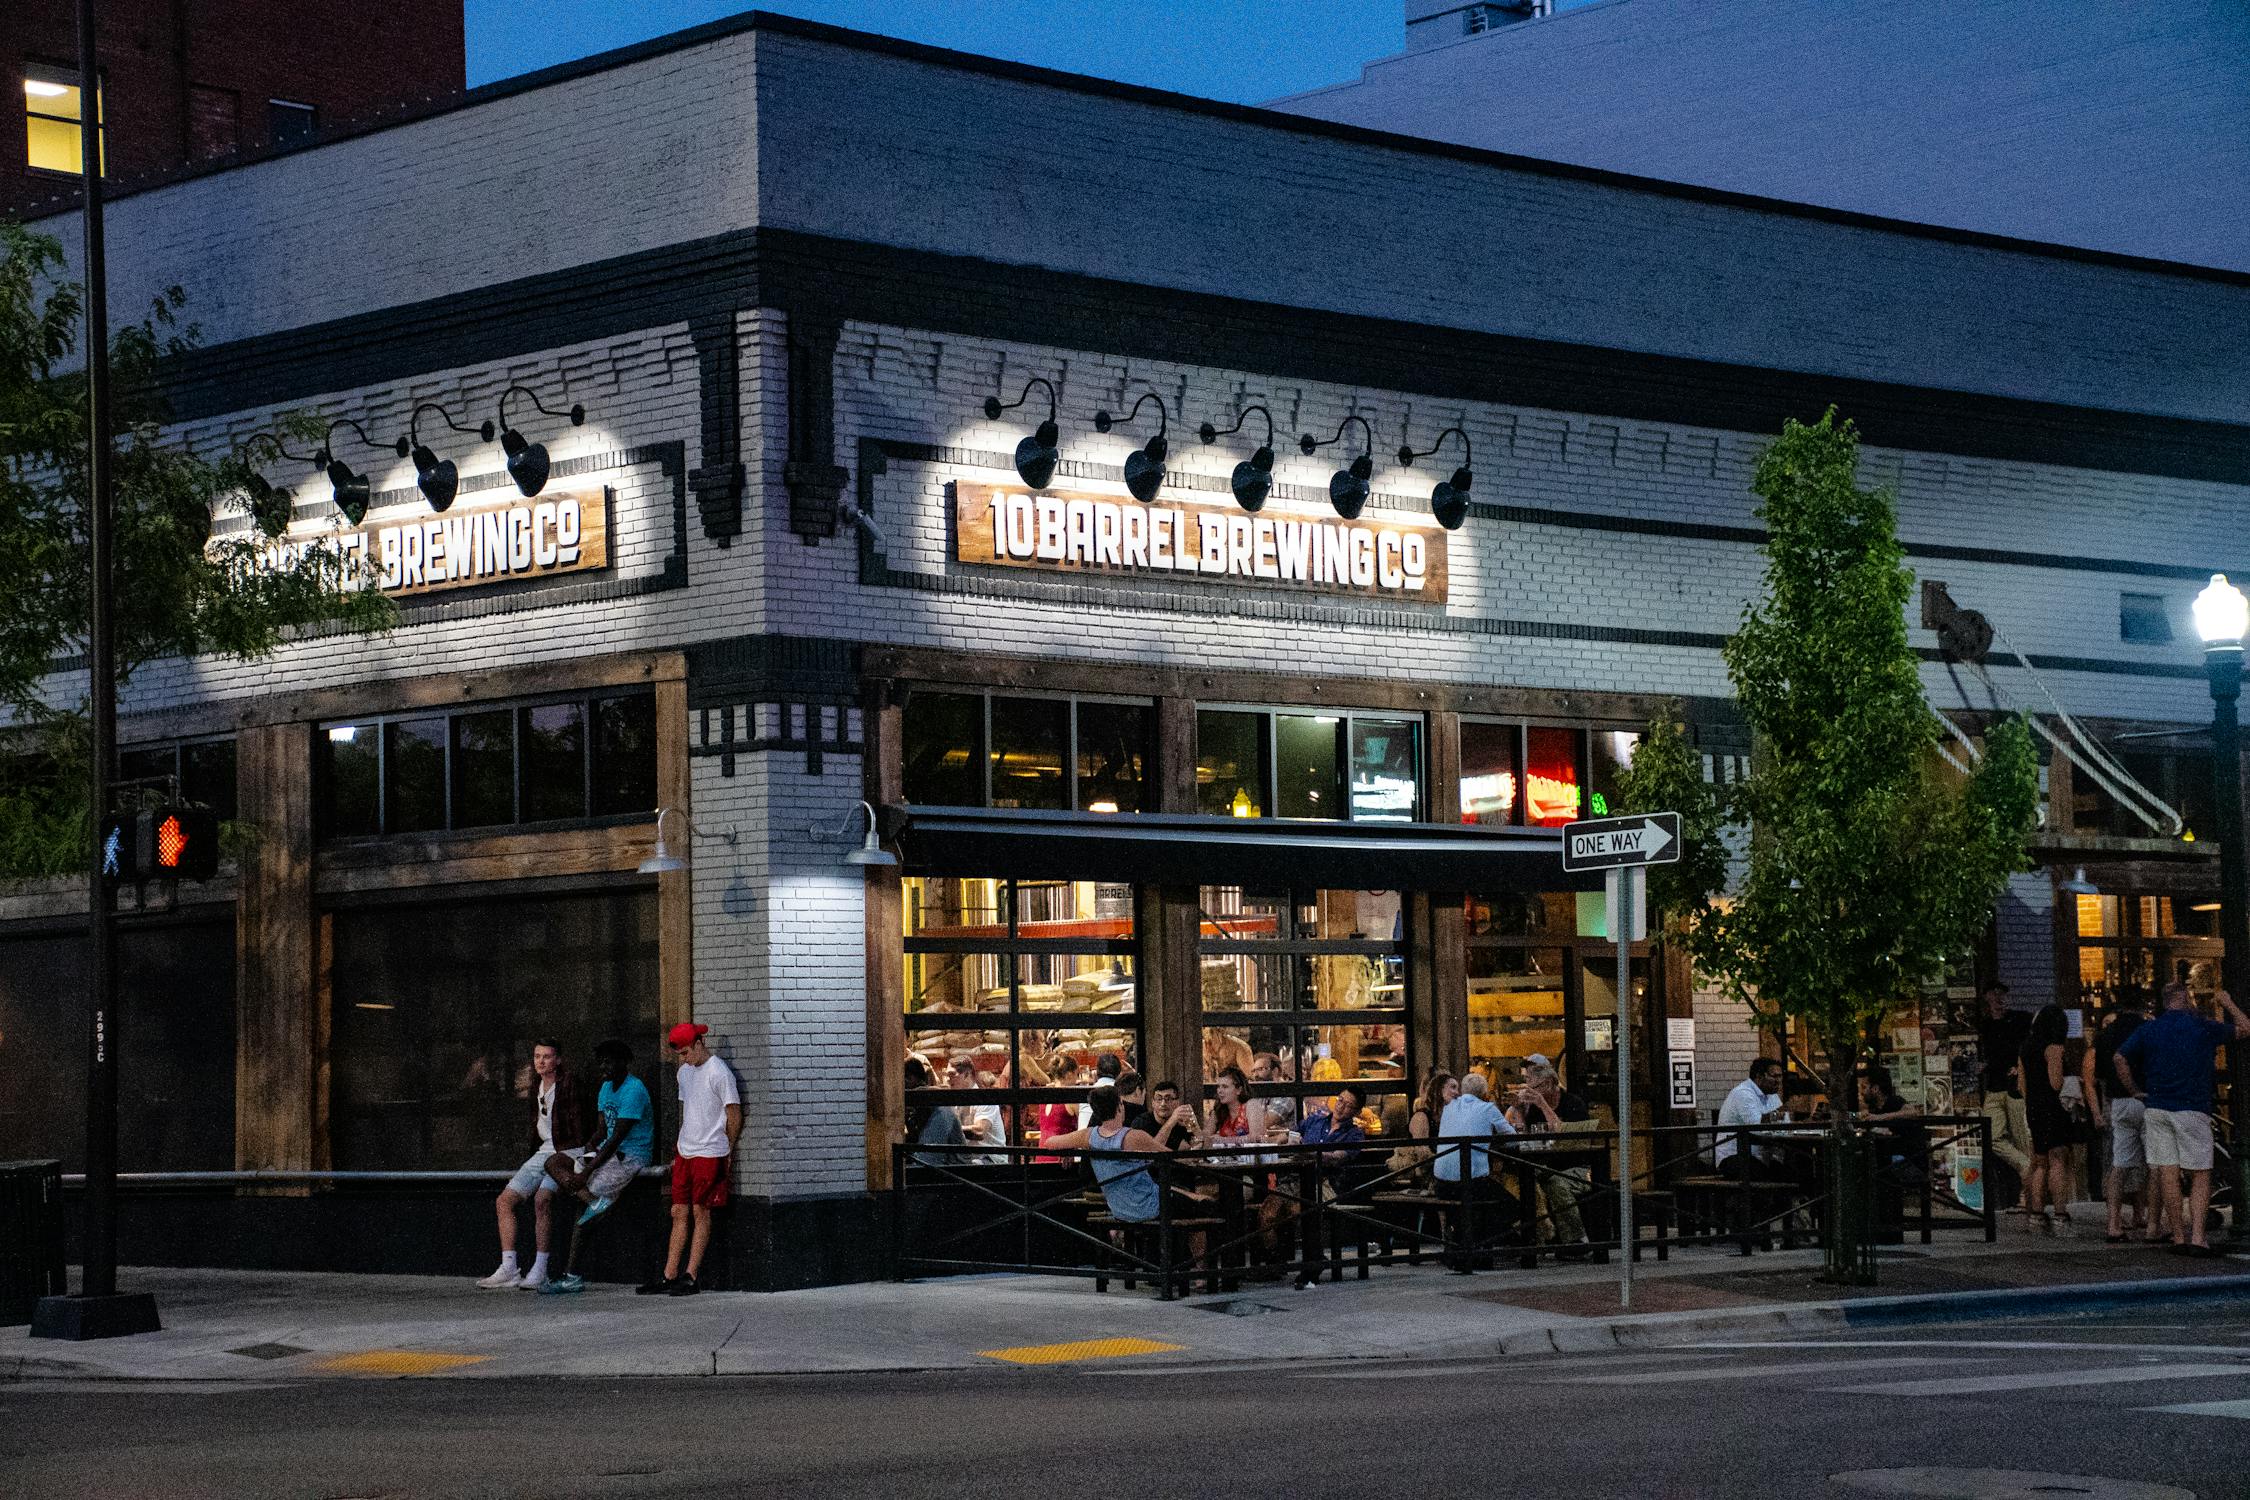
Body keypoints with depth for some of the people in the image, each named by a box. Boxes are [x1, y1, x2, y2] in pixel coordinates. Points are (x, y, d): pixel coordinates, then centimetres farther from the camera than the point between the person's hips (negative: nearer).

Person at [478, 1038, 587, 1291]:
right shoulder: (537, 1085, 15)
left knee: (542, 1198, -31)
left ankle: (540, 1271, -29)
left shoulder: (568, 1084, -8)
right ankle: (509, 1270, -9)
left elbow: (578, 1128, -12)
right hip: (543, 1152, 9)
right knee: (504, 1201, -4)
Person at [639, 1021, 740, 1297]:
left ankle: (691, 1277, -1)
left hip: (709, 1154, -7)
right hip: (685, 1151, 7)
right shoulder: (684, 1072, 13)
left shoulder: (719, 1073, -12)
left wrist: (727, 1152, -2)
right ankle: (669, 1275, 9)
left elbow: (734, 1115, -8)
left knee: (700, 1212, -4)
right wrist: (679, 1145, 18)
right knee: (679, 1212, 7)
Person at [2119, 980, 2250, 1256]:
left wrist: (2135, 1091, 11)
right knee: (2200, 1176, 0)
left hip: (2155, 1109, 3)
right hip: (2192, 1110, -3)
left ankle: (2179, 1236, 5)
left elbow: (2120, 1058, 3)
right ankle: (2197, 1238, -12)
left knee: (2167, 1174, 3)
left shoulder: (2148, 1030, 7)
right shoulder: (2204, 1028, 1)